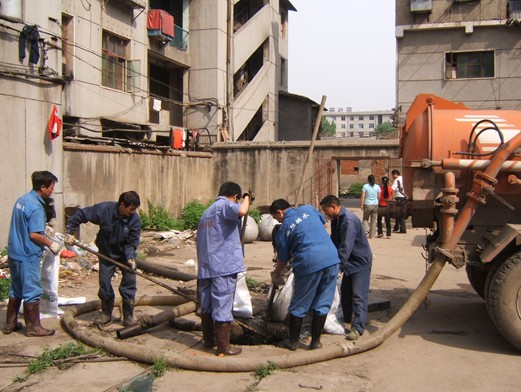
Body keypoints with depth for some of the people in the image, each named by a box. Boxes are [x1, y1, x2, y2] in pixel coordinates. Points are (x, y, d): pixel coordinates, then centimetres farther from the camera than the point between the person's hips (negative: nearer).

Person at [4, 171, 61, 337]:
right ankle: (33, 327, 11)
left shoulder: (21, 200, 9)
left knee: (16, 290, 18)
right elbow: (34, 234, -23)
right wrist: (51, 244, -10)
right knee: (32, 292, 2)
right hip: (28, 256, -9)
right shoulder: (36, 207, -20)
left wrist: (45, 234, 18)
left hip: (14, 253, 9)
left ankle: (10, 324, 28)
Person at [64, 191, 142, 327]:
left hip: (125, 254, 0)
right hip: (106, 253, 0)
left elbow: (132, 243, -16)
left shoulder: (135, 219, -21)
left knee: (129, 281, -4)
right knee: (104, 282, 4)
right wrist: (70, 232, -16)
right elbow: (80, 215, -15)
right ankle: (106, 314, 20)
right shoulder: (104, 209, -24)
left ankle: (128, 316, 9)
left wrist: (130, 257, -31)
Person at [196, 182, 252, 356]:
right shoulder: (225, 205, -6)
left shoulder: (207, 211, 22)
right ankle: (223, 347, 4)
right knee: (223, 306, -2)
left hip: (206, 267, 9)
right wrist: (247, 198, -8)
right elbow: (241, 211, -29)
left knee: (206, 305, 17)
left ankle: (208, 339, 30)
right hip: (224, 266, -9)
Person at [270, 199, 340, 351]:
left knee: (299, 306, 12)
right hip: (332, 259, 4)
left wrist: (276, 274, 28)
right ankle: (315, 341, 21)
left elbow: (283, 259, 11)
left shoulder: (284, 229, 3)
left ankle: (293, 342, 22)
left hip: (309, 264, -4)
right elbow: (323, 221, 30)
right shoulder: (308, 209, 12)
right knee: (322, 304, 13)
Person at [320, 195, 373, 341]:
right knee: (345, 292, 18)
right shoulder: (336, 220, 5)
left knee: (359, 295, -9)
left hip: (360, 261, -10)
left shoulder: (349, 220, -27)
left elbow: (345, 247, -31)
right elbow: (334, 241, 13)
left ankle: (358, 328, -7)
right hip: (349, 261, 10)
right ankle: (345, 319, 32)